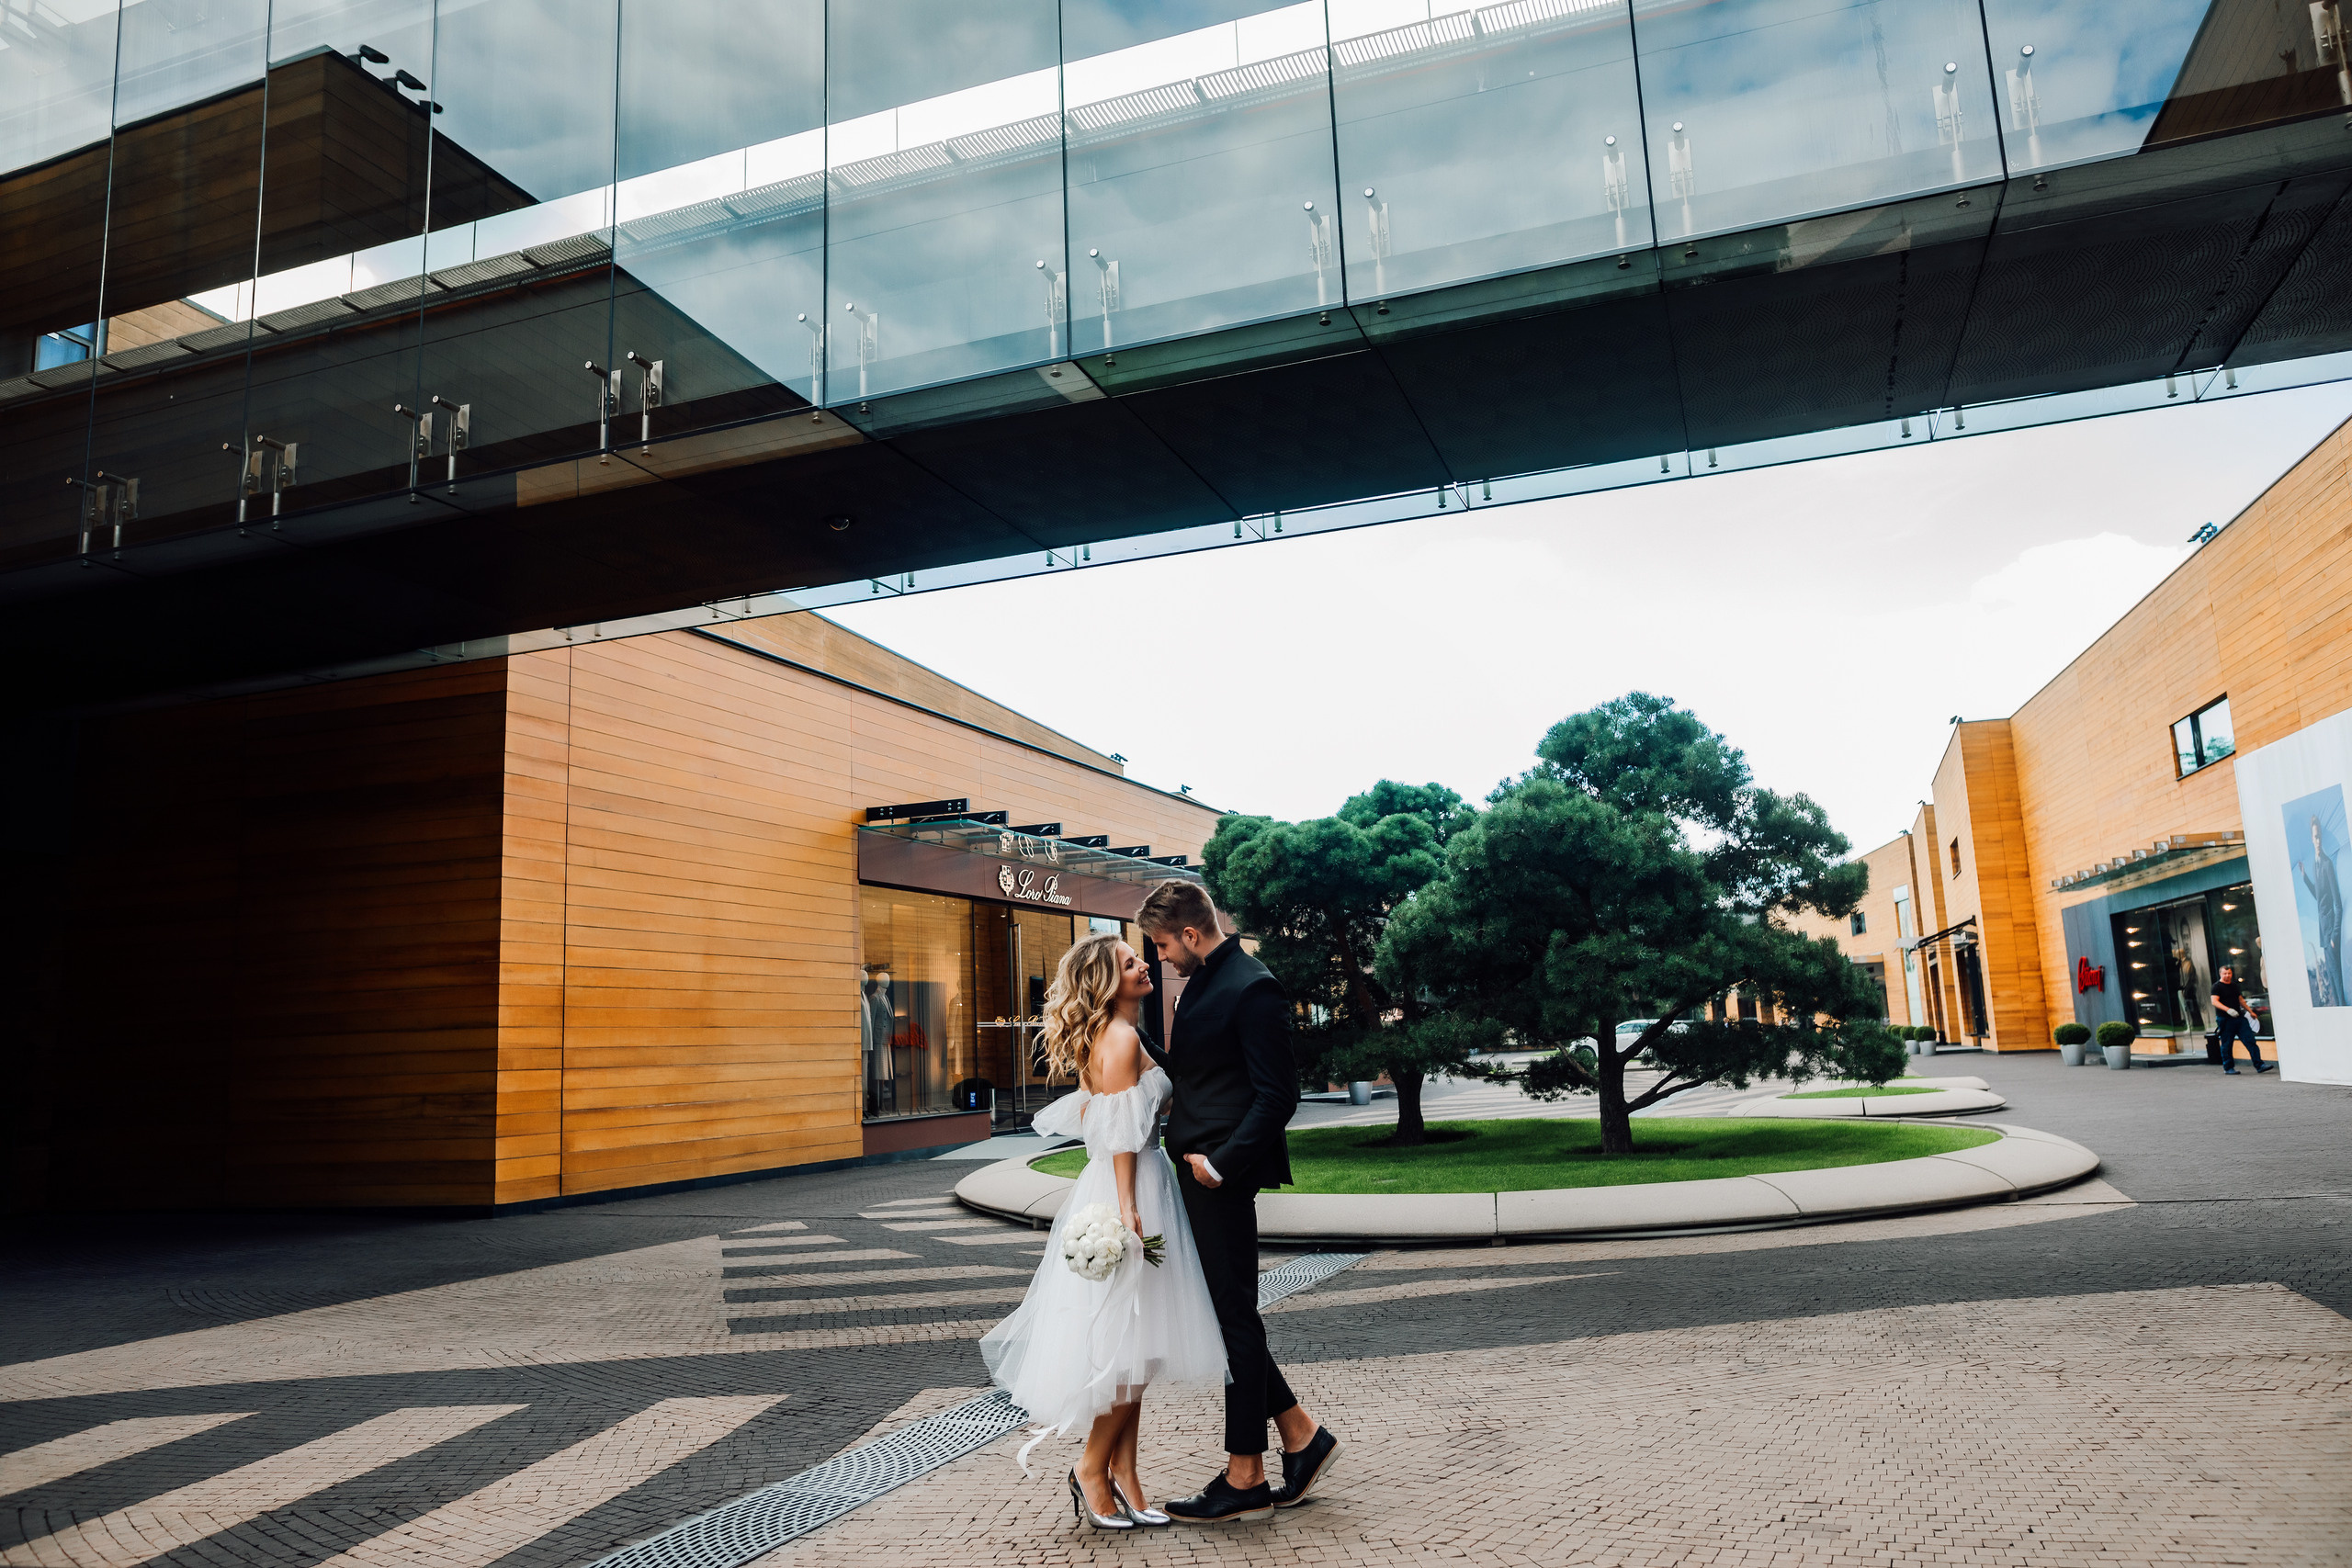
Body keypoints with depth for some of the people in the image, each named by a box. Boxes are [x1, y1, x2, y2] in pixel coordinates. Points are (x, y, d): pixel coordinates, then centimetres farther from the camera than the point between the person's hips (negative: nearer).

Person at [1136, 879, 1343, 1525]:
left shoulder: (1252, 989, -17)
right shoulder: (1201, 981, 13)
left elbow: (1277, 1095, -20)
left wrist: (1221, 1162, -21)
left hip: (1222, 1174, -10)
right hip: (1195, 1168, 10)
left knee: (1233, 1314, 0)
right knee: (1219, 1309, 14)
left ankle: (1246, 1477, 13)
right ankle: (1300, 1435, 25)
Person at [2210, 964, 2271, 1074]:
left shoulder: (2235, 986, 18)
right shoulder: (2217, 986, -5)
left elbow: (2241, 1000, 29)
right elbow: (2214, 1001, -17)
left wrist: (2250, 1012, 31)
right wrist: (2228, 1009, -30)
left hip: (2239, 1018, 6)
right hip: (2225, 1020, -6)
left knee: (2250, 1040, -2)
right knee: (2226, 1045, 0)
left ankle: (2259, 1065, -2)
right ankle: (2228, 1068, 10)